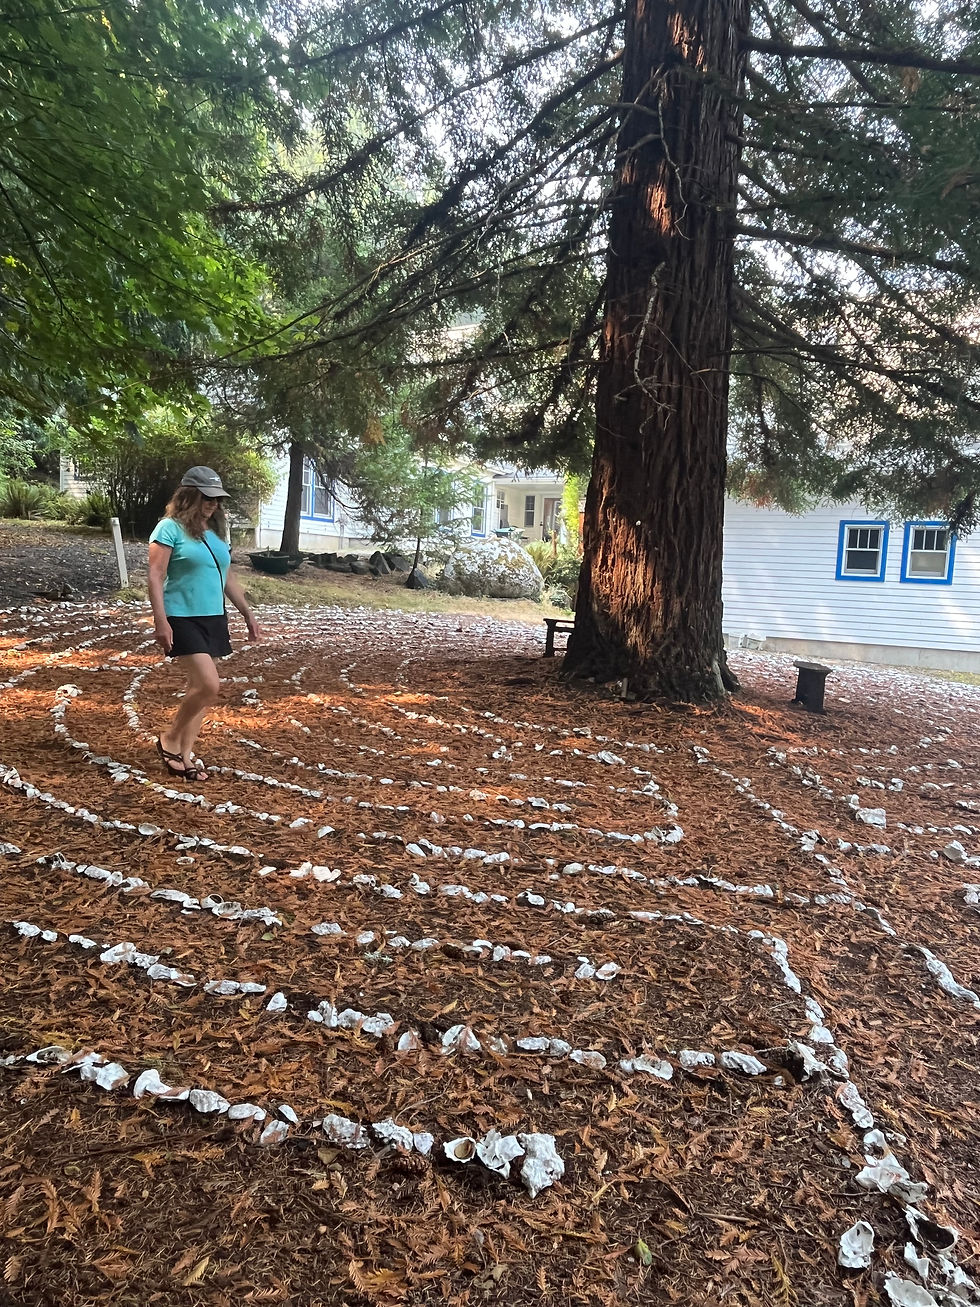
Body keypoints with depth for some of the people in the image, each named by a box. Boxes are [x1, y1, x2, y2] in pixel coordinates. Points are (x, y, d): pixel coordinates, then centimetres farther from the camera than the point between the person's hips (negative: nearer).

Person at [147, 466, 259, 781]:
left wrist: (247, 613, 19)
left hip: (214, 619, 7)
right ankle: (170, 740, 6)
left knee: (200, 686, 8)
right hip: (183, 620, -7)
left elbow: (227, 578, 20)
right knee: (208, 685, -16)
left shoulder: (215, 531, 13)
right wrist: (161, 622, -20)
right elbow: (155, 577, -12)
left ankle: (186, 752, 19)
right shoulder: (170, 528, -8)